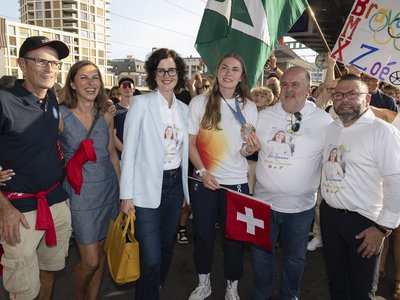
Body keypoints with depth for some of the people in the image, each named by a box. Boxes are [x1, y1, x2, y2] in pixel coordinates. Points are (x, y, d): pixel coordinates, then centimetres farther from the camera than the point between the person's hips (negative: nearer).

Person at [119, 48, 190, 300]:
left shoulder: (184, 109, 7)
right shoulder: (141, 103, -8)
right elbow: (129, 151, -9)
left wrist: (186, 189, 12)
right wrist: (127, 194, -11)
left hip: (175, 184, 6)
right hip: (147, 188, -5)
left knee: (167, 247, 20)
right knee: (151, 258, -3)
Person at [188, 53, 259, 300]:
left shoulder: (249, 107, 2)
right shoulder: (199, 103, -2)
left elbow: (246, 151, 3)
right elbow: (191, 143, 0)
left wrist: (251, 149, -20)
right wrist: (203, 172, -13)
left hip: (236, 182, 1)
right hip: (204, 180, 0)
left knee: (234, 236, 9)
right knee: (203, 234, 12)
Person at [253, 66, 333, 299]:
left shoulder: (324, 121, -9)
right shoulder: (264, 116, -2)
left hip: (301, 206, -1)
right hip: (263, 201, 2)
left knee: (295, 257, 19)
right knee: (261, 253, 17)